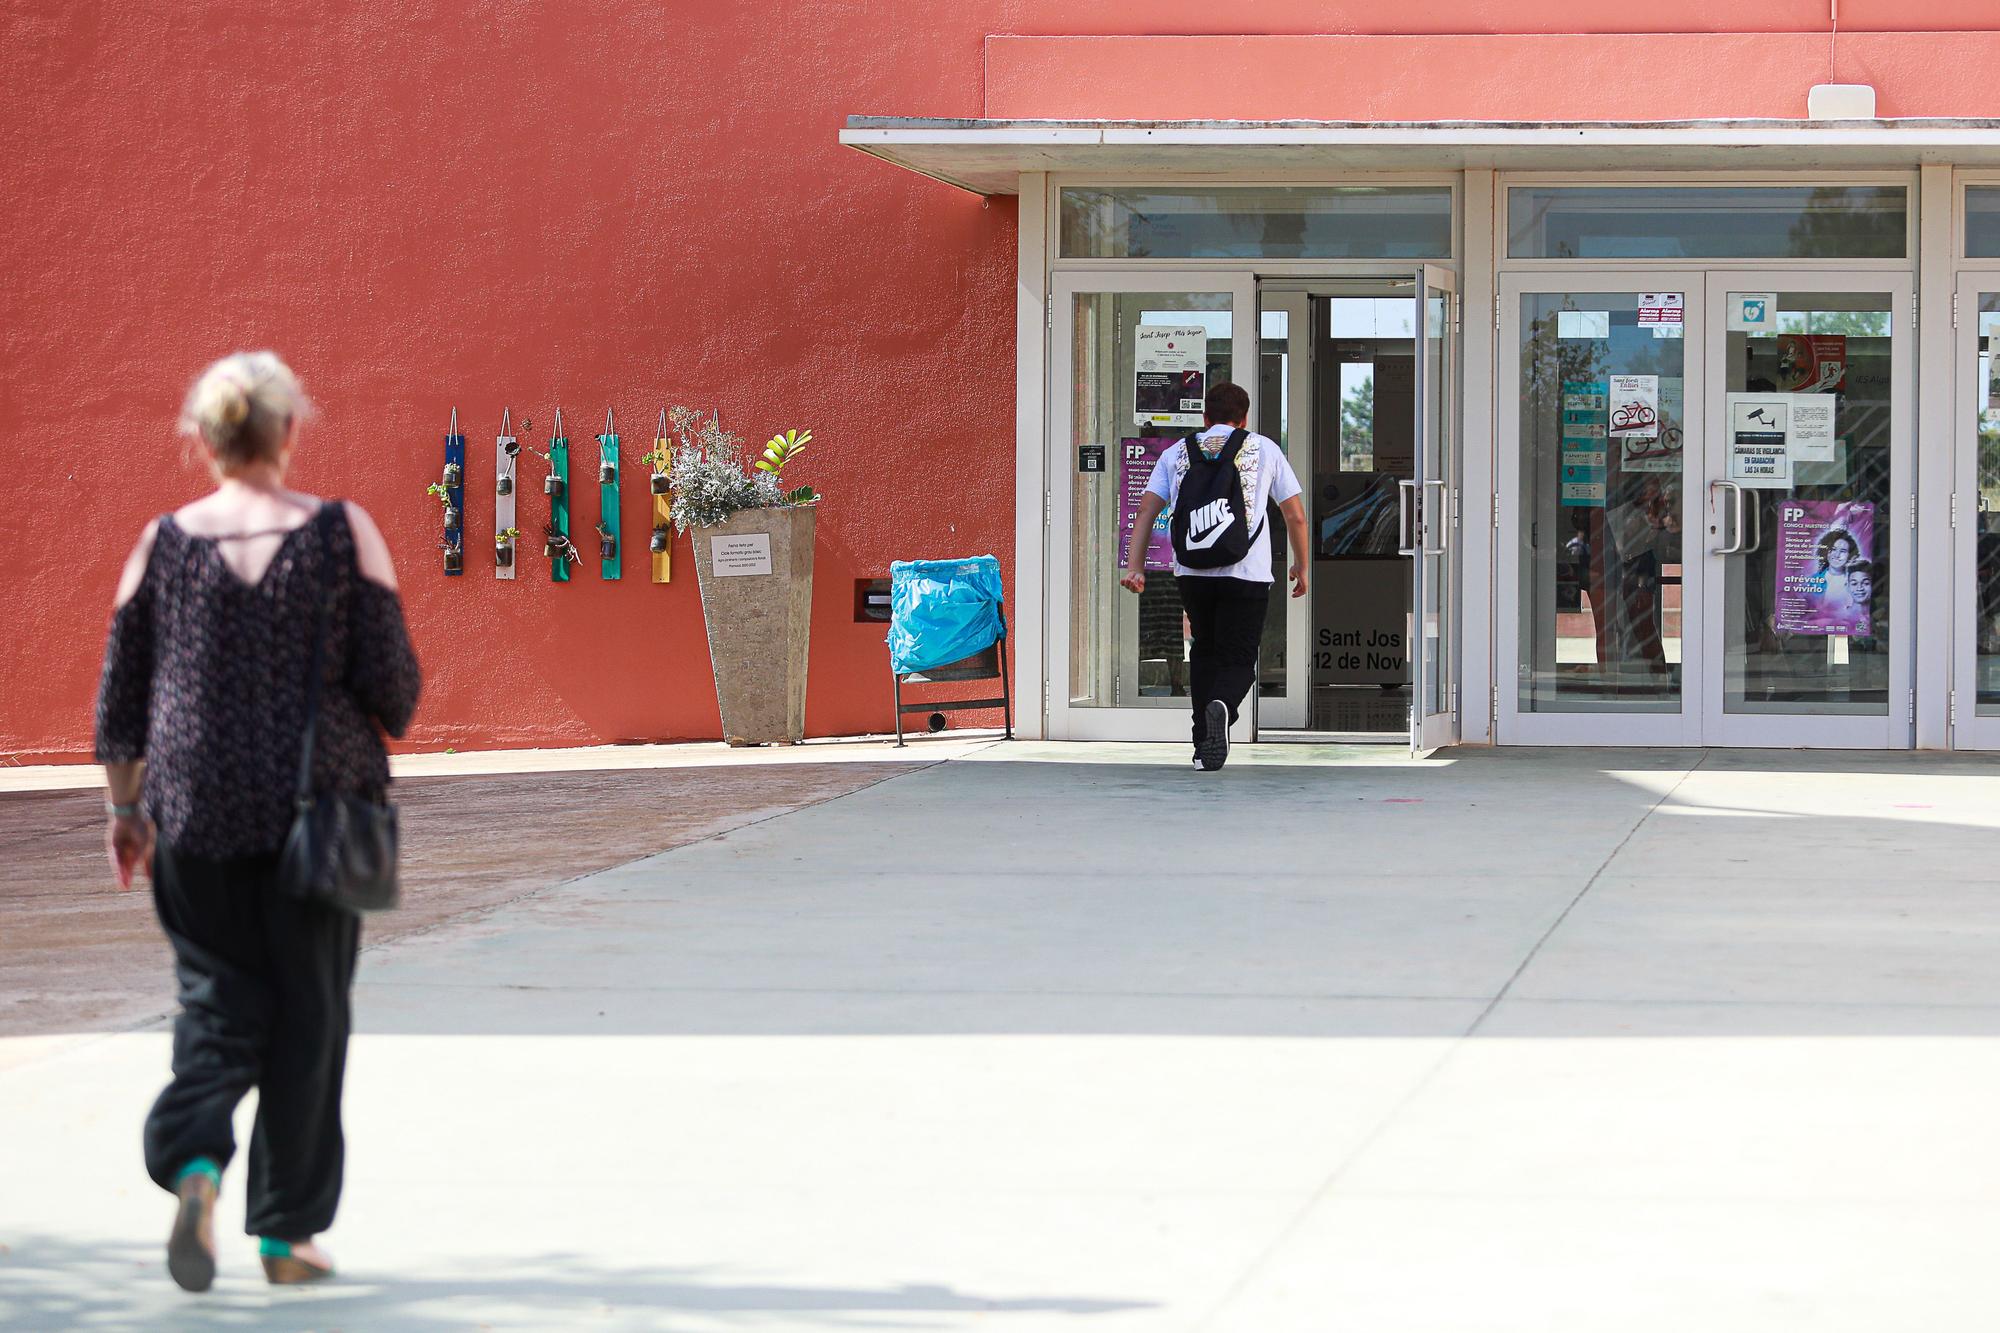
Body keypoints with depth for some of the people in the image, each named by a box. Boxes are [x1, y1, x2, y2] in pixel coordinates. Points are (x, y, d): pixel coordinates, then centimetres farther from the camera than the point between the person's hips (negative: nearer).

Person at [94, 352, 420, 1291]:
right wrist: (377, 731, 16)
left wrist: (124, 807, 16)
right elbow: (390, 678, -6)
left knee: (219, 999, 11)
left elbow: (121, 694, 5)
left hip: (197, 808, 2)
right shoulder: (343, 533, -5)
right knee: (306, 1015, 8)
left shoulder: (164, 542, 0)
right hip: (317, 799, -2)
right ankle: (287, 1233, 13)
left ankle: (193, 1164, -16)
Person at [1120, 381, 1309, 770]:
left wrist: (1135, 566, 3)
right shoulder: (1264, 450, 13)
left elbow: (1147, 509, 5)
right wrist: (1300, 566, 23)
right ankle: (1222, 706, -31)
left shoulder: (1177, 453, 15)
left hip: (1192, 570, 2)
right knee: (1238, 659, 3)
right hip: (1247, 572, -2)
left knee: (1204, 650, 20)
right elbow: (1295, 516, 12)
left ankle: (1203, 746, 15)